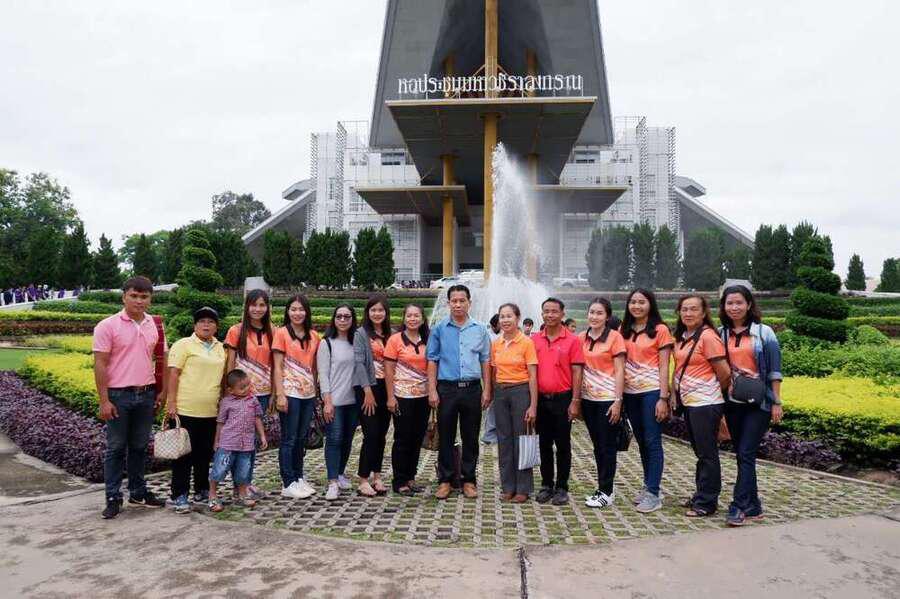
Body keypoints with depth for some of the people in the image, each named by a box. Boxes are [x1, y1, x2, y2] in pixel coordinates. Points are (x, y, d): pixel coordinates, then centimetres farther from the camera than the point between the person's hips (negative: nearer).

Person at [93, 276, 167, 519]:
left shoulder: (155, 325, 5)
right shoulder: (108, 326, -8)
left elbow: (162, 359, 12)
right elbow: (100, 364, -10)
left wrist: (163, 391, 7)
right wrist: (104, 401, -13)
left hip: (146, 395, 4)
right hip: (118, 396, -4)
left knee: (140, 447, 14)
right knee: (116, 449, 5)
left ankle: (138, 492, 26)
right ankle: (113, 498, 15)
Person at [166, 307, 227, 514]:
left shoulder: (220, 348, 13)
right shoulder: (184, 345, -3)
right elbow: (173, 374, -8)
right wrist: (171, 403, -15)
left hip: (211, 411, 5)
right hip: (186, 410, -5)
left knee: (205, 454, 14)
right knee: (184, 454, 1)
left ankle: (202, 491, 27)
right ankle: (179, 496, 10)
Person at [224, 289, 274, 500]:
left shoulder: (270, 333, 6)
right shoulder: (236, 331, -4)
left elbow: (272, 365, 9)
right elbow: (230, 365, -3)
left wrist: (273, 394, 7)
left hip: (262, 393, 4)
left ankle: (247, 481, 21)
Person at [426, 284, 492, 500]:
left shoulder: (480, 330, 7)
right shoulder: (439, 329, 3)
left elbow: (485, 361, 8)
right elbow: (432, 361, 2)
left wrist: (486, 390, 2)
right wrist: (432, 390, -5)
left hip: (472, 388, 1)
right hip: (447, 388, -1)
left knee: (471, 437, 7)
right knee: (446, 437, 5)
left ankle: (469, 480, 19)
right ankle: (445, 480, 15)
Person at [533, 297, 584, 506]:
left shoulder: (572, 340, -4)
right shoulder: (534, 340, 5)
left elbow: (577, 372, -5)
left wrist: (575, 401, -10)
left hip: (562, 398, -3)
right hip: (540, 398, 3)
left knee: (563, 445, 5)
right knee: (544, 444, 11)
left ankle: (562, 487, 16)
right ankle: (546, 485, 23)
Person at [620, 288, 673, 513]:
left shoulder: (660, 330, -4)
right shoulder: (624, 330, 10)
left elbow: (663, 366, -7)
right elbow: (620, 362, 11)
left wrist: (663, 398, -12)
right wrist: (618, 394, 4)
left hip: (651, 391, -5)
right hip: (630, 392, 5)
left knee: (652, 442, -3)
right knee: (641, 441, 13)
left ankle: (653, 493, 3)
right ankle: (648, 486, 25)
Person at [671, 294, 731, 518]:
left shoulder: (707, 336, -15)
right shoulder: (682, 337, 9)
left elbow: (724, 372, -14)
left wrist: (711, 391, 2)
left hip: (705, 404, -8)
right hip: (689, 402, 8)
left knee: (707, 453, 2)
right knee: (700, 452, 18)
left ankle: (706, 502, 11)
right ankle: (701, 496, 29)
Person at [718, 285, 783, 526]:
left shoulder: (764, 332, -3)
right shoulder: (720, 334, 6)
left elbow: (774, 370, -2)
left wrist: (777, 402, -5)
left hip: (758, 403, -4)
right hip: (732, 403, 4)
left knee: (746, 454, -8)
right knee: (741, 455, 10)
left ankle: (738, 507, -3)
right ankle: (752, 506, 21)